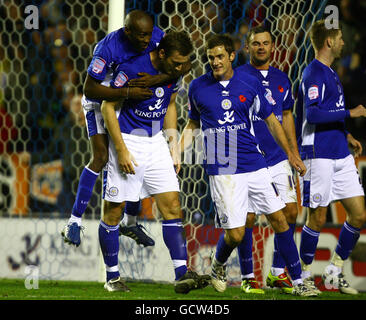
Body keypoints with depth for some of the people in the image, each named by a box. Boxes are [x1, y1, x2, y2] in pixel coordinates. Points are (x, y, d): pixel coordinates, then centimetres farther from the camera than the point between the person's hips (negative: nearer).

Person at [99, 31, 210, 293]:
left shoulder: (174, 72, 0)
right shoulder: (132, 69, -19)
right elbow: (108, 107, -14)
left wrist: (174, 144, 11)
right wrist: (121, 150, -16)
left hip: (156, 143, 5)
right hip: (128, 141, -5)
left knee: (172, 204, -5)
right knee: (113, 211, 1)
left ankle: (182, 274, -8)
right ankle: (112, 277, 13)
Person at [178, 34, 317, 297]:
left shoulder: (251, 84, 2)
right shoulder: (198, 87, 1)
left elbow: (270, 119, 14)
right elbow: (193, 124, 16)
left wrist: (290, 154, 18)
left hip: (255, 166, 2)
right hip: (222, 171, -2)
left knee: (279, 219, 0)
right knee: (235, 233, -8)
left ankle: (298, 282, 9)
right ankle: (218, 266, 25)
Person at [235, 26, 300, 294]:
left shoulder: (282, 79, 13)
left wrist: (295, 153, 17)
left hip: (278, 158, 5)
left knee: (290, 211, 0)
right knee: (247, 218, -5)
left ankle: (278, 272, 12)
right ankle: (248, 277, 6)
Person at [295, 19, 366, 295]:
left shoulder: (330, 73, 17)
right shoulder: (314, 73, -12)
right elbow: (313, 114, -23)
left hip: (341, 155, 9)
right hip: (319, 156, -9)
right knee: (318, 218, -2)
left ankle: (335, 272, 16)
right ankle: (304, 275, 12)